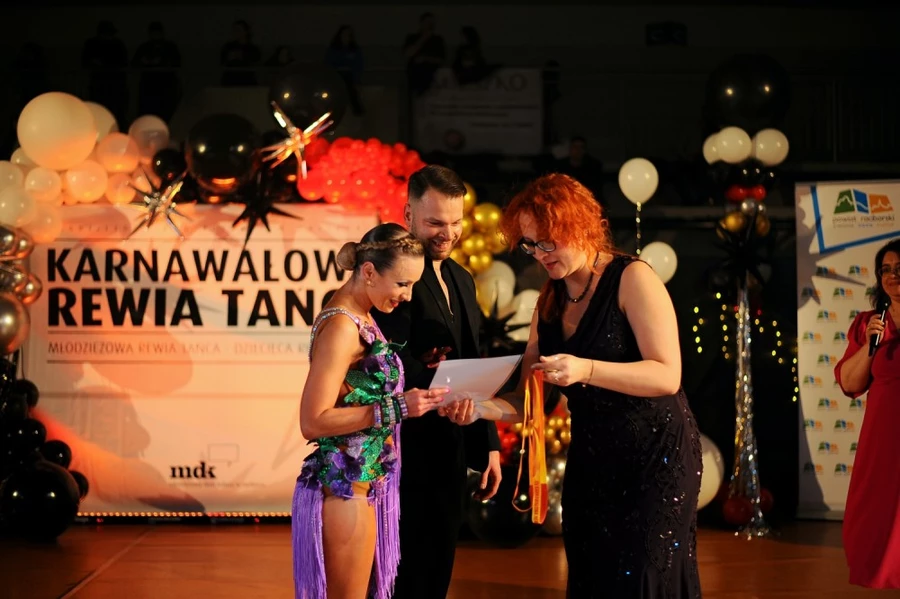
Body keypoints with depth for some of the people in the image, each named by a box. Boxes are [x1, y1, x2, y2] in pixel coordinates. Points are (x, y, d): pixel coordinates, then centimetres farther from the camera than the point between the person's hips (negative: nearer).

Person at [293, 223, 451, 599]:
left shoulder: (361, 318, 10)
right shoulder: (341, 326, -18)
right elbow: (313, 422, -22)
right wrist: (396, 407, -23)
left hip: (368, 481, 10)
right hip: (346, 484, -10)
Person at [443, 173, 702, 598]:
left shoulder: (632, 279, -12)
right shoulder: (549, 301, 8)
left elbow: (667, 376, -21)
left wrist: (585, 369, -33)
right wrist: (480, 407, -14)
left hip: (655, 456, -6)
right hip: (590, 463, 7)